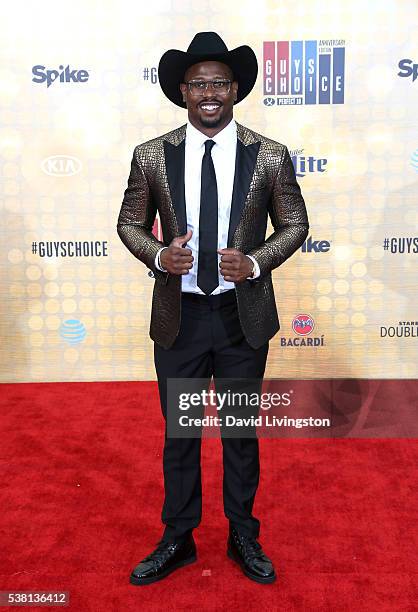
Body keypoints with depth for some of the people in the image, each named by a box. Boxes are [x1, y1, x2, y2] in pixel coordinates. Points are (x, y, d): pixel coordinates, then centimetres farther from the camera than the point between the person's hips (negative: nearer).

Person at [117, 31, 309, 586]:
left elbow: (295, 224, 3)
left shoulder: (270, 156, -4)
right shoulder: (151, 155, -2)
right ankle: (178, 540, 36)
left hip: (244, 316, 0)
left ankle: (243, 537, 38)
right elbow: (130, 223, 6)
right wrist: (158, 255, -15)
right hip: (178, 316, 1)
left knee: (242, 432, 15)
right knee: (179, 434, 14)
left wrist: (255, 261, -15)